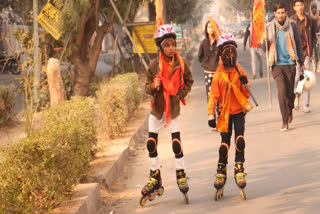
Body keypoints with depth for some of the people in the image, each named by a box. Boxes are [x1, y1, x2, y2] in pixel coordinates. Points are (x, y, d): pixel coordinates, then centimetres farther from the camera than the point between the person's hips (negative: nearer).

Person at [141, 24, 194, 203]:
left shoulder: (181, 64, -7)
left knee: (177, 144, -6)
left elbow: (189, 81, 9)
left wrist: (181, 94, -6)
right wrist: (154, 86, -23)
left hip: (174, 109, -1)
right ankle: (155, 178, 18)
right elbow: (148, 88, -1)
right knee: (151, 144, 3)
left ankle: (181, 175, 11)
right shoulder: (154, 65, -7)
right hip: (157, 109, 1)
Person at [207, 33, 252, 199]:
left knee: (239, 139, -11)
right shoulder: (218, 75, -4)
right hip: (225, 112, -1)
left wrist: (245, 84, -16)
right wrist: (211, 115, -14)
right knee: (225, 142, 0)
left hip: (239, 111, 1)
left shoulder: (240, 72, 1)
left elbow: (247, 94, 5)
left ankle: (239, 169, -2)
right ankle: (221, 171, 15)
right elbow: (213, 95, -6)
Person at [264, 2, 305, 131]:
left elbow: (298, 44, 10)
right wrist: (265, 40, -12)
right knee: (282, 90, -14)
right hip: (277, 64, -1)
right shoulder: (269, 27, 4)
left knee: (290, 91, 3)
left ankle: (289, 110, 34)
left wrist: (302, 62, 9)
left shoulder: (292, 25, 4)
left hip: (290, 63, 1)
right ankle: (285, 121, -9)